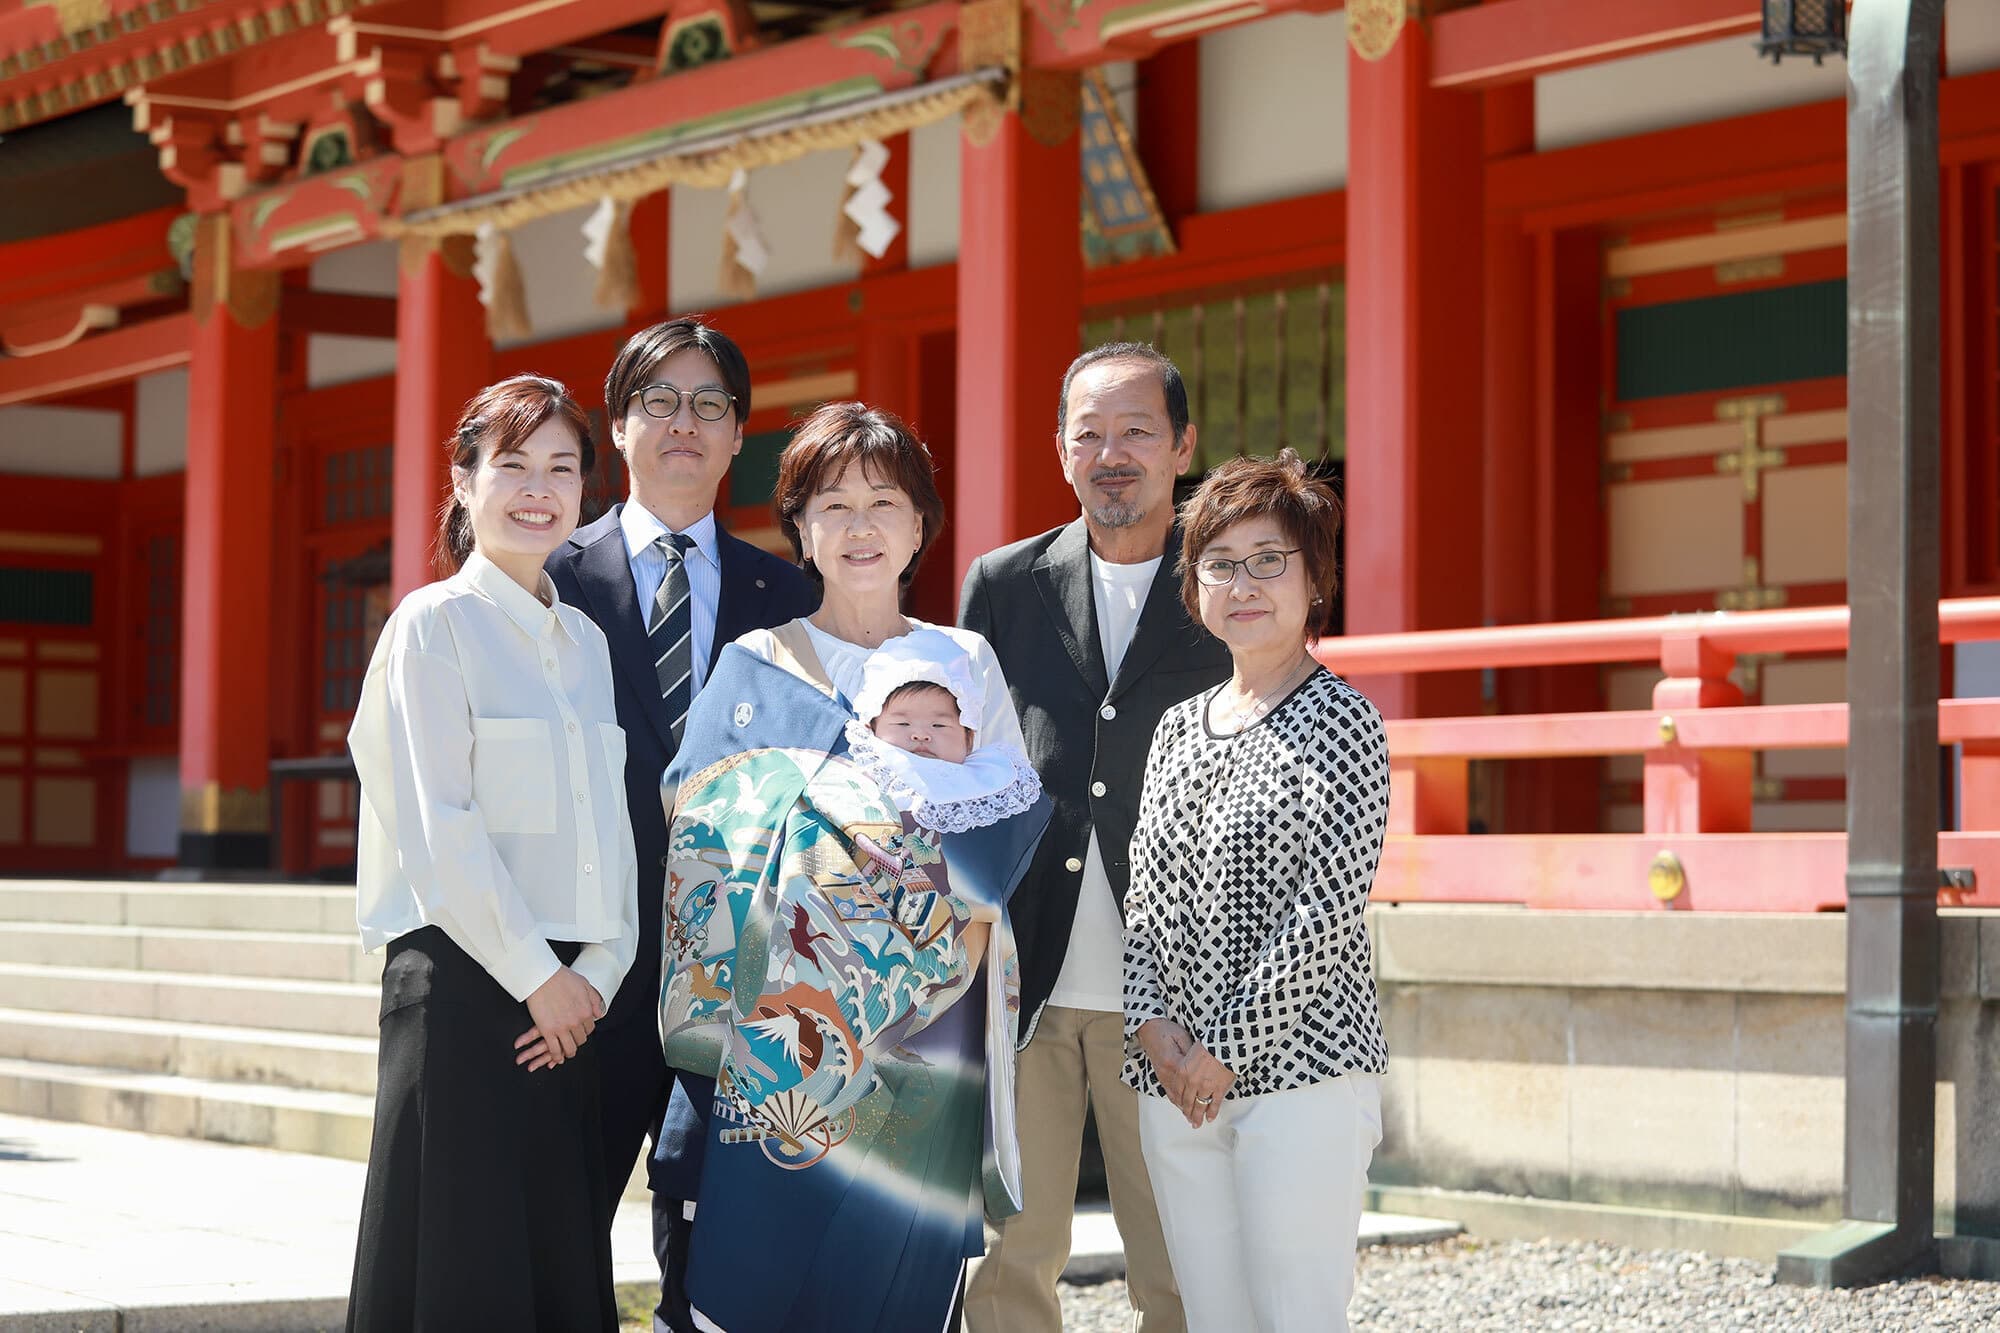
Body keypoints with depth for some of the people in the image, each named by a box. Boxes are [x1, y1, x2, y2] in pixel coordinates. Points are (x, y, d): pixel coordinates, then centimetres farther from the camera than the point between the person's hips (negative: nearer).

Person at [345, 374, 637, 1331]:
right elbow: (438, 828, -10)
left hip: (568, 993, 6)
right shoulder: (434, 625, -3)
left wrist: (600, 970, -2)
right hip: (464, 979, -6)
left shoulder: (585, 641, 16)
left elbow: (610, 824, 12)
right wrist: (537, 974, -11)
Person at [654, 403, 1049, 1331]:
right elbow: (703, 817, -2)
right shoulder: (756, 666, 9)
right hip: (787, 1017, -1)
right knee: (768, 1252, -7)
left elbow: (1018, 807, 5)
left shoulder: (965, 663, 14)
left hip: (926, 1026, 1)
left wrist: (906, 765, -10)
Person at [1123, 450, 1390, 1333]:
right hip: (1174, 1083, 6)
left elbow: (1328, 910, -12)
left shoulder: (1340, 722, -5)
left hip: (1300, 1069, -6)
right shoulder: (1179, 729, 14)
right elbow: (1145, 898, 13)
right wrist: (1153, 1027, -3)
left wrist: (1227, 1051, -12)